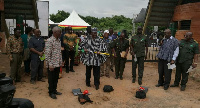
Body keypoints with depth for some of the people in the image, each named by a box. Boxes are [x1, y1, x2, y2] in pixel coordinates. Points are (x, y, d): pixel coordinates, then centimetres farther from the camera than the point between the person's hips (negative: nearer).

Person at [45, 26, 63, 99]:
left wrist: (61, 61, 14)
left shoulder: (59, 40, 10)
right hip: (52, 64, -7)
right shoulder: (49, 41, -15)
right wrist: (50, 64, -20)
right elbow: (47, 54, -18)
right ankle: (51, 92, 20)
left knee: (56, 78, 16)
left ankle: (54, 90, 31)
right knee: (51, 79, 6)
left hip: (58, 64, 7)